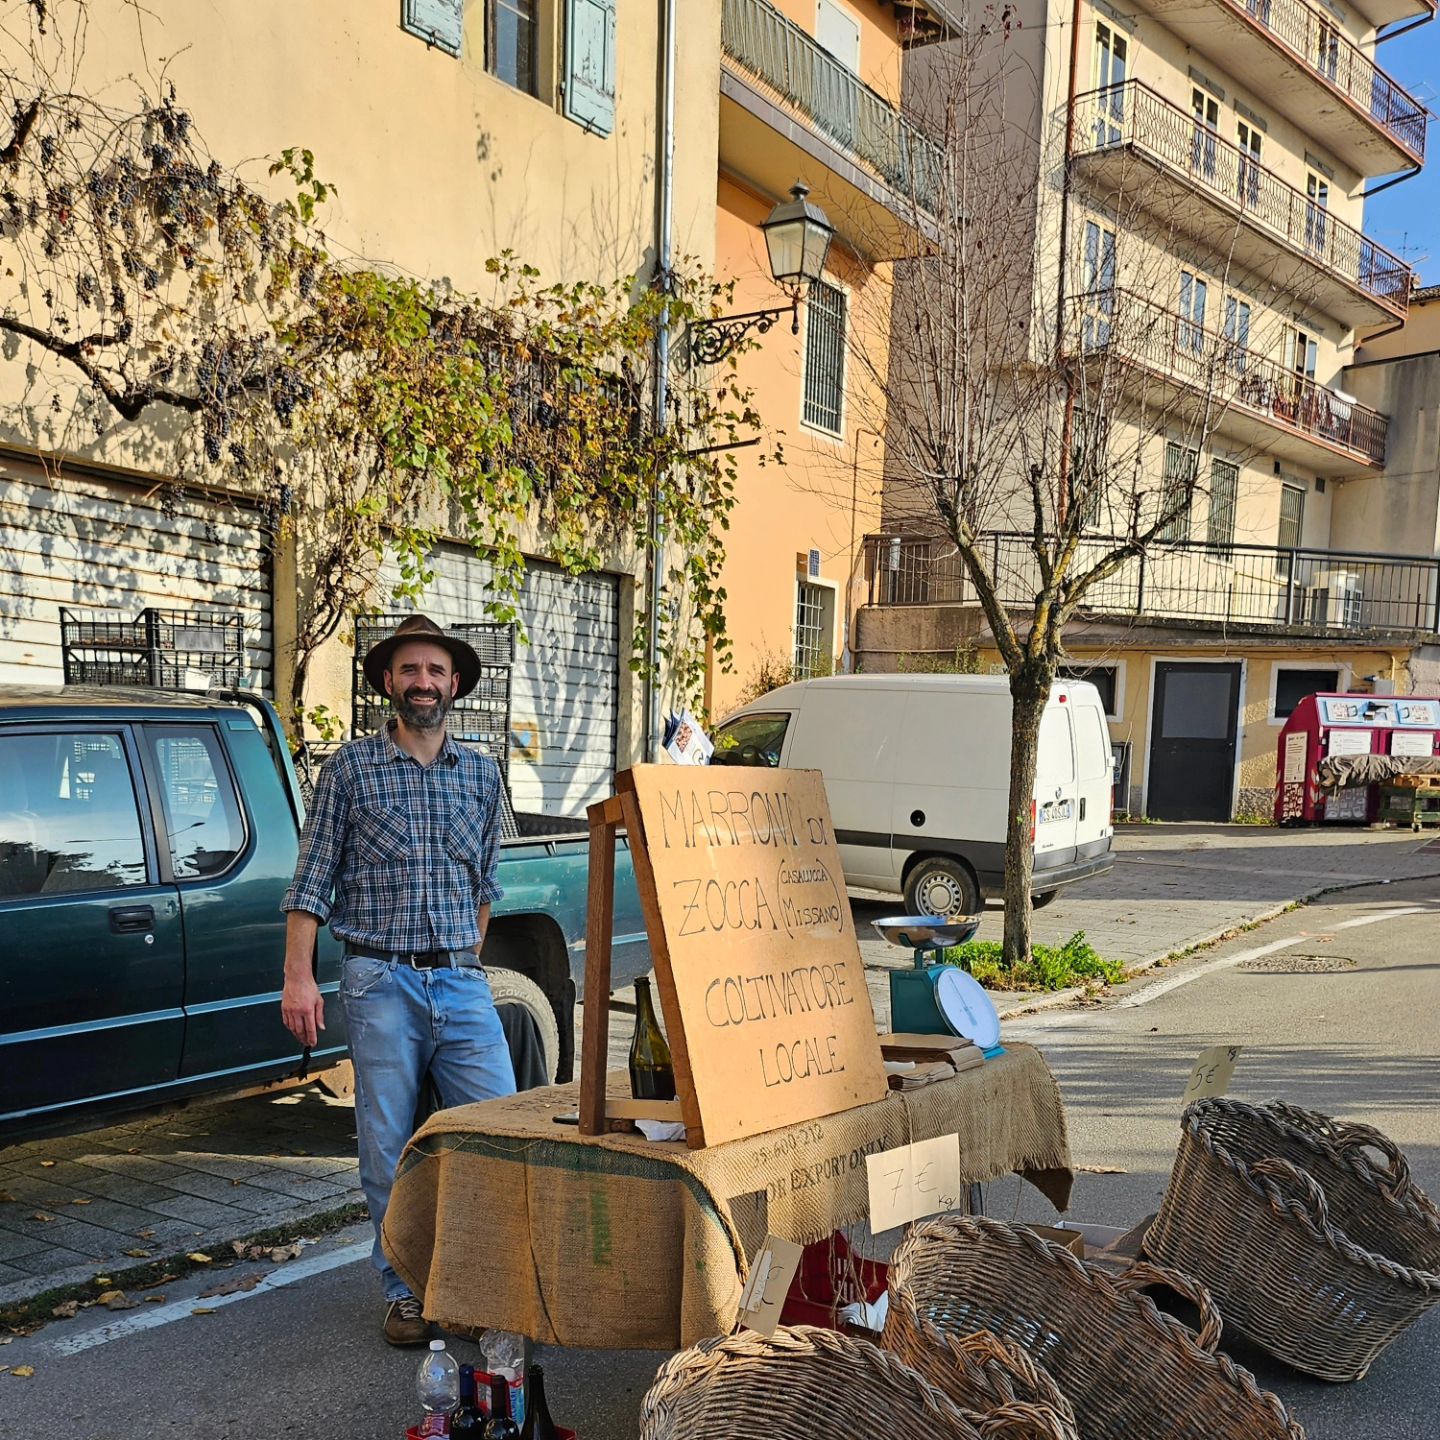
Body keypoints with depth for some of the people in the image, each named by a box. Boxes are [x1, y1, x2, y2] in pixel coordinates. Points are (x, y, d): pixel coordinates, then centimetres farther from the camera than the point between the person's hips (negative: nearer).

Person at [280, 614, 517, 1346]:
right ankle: (404, 1291, 22)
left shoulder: (482, 774, 10)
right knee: (389, 1152, 5)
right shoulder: (349, 768, 0)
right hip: (381, 984, -2)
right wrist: (298, 976, -8)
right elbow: (311, 882, -1)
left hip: (462, 985, 3)